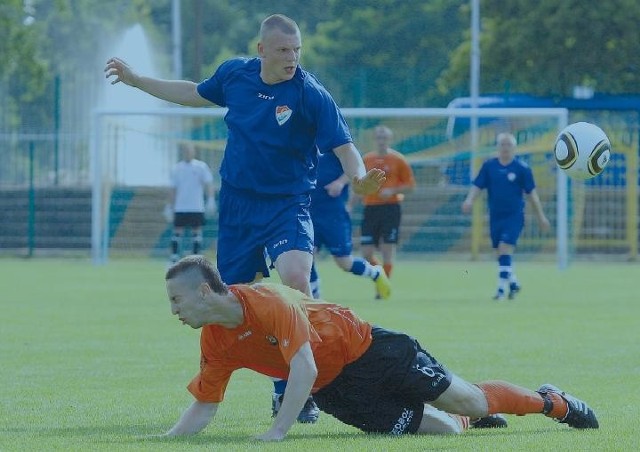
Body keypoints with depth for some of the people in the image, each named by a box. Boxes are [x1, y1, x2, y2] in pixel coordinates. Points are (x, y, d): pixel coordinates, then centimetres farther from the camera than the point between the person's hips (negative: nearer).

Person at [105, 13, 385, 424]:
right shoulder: (235, 74, 0)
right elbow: (197, 94, 20)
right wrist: (137, 81, 27)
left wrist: (359, 178, -39)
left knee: (296, 279, -28)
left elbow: (344, 146, -17)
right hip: (236, 204, 5)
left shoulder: (312, 94, -15)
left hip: (287, 205, -5)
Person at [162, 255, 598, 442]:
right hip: (334, 390, 5)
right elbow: (203, 408, -2)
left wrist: (276, 432, -40)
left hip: (367, 349, -5)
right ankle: (467, 418, 39)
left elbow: (304, 368, -35)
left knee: (471, 402, 0)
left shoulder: (268, 302, -30)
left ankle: (551, 401, 24)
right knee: (442, 429, 5)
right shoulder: (215, 343, -8)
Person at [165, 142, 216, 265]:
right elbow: (173, 189, 11)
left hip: (196, 208, -2)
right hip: (180, 208, 2)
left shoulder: (201, 167, 1)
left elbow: (208, 184, -4)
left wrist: (211, 200, -18)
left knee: (196, 232, 1)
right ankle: (174, 258, 3)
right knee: (177, 232, -1)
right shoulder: (177, 168, 7)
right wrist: (169, 207, 9)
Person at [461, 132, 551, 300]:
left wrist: (541, 216, 3)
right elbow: (477, 186, 1)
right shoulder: (488, 166, 2)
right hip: (495, 216, 4)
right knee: (500, 252, 10)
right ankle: (513, 283, 31)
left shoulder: (522, 168, -5)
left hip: (514, 216, -4)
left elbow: (531, 193, 0)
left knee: (505, 248, -18)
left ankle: (502, 288, -16)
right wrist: (469, 200, -20)